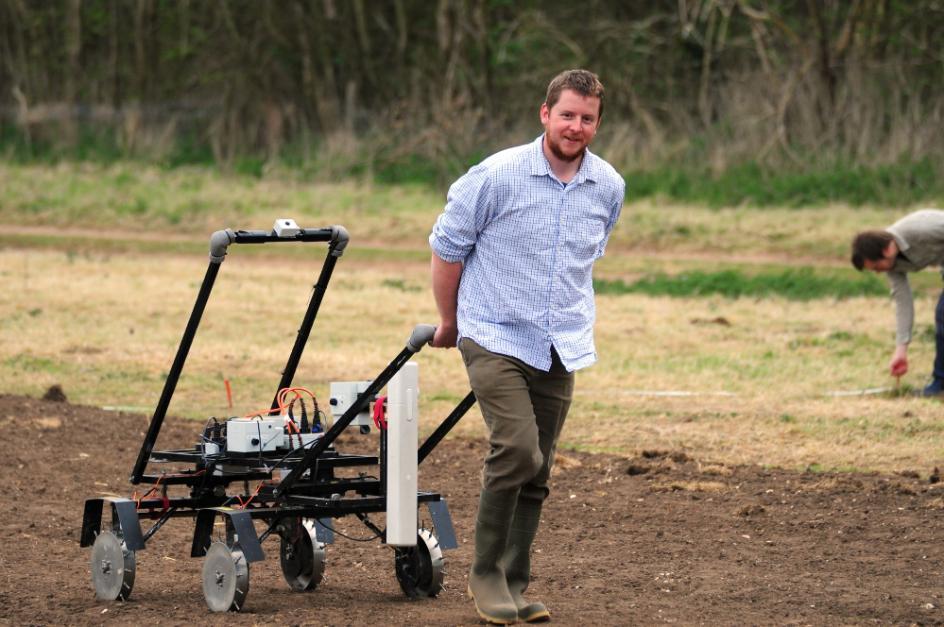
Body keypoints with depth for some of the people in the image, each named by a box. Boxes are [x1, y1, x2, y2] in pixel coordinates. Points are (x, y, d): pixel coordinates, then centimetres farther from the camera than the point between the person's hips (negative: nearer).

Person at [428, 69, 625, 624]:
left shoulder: (609, 188, 4)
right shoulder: (497, 176, -12)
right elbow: (447, 247, 0)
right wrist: (449, 323, 9)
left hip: (562, 348, 5)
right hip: (497, 340, -5)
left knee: (536, 474, 7)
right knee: (517, 450, -20)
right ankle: (486, 574, -5)